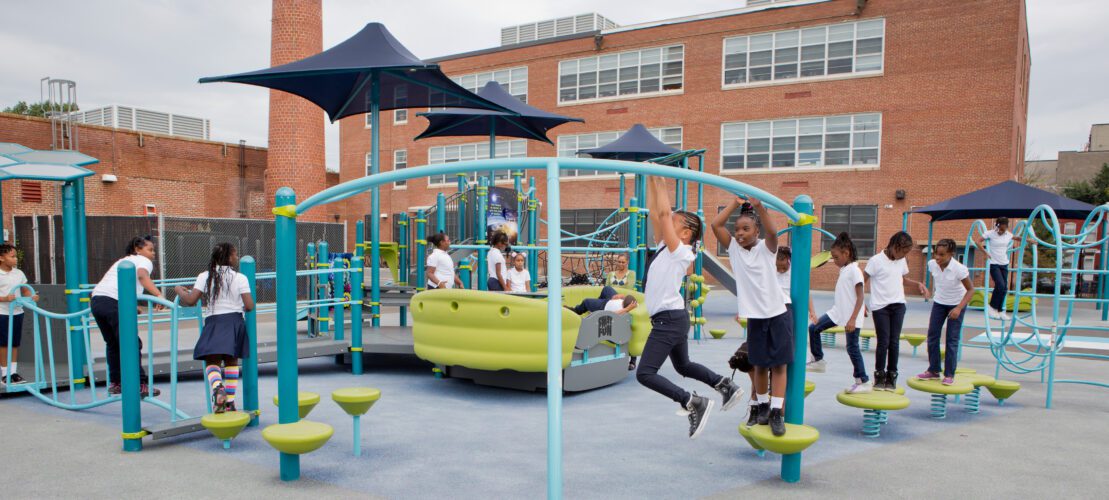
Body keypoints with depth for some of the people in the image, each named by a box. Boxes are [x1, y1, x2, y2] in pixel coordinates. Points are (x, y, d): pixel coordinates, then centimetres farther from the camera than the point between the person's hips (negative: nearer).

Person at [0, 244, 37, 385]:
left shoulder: (19, 273, 7)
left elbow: (25, 291, 11)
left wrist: (32, 297, -8)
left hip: (17, 312, 5)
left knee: (15, 344, 9)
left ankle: (13, 371, 17)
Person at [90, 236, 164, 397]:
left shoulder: (121, 261, 35)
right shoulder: (144, 261, 11)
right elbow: (142, 275, -12)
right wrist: (158, 295, -26)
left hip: (96, 300, 8)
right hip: (115, 302, -8)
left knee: (113, 344, 19)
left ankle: (114, 383, 26)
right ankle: (139, 384, -11)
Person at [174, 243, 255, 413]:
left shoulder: (205, 276, 1)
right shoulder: (240, 278, -1)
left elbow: (190, 300, -4)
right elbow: (250, 306, -6)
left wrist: (179, 290, 17)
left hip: (213, 322, -1)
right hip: (235, 321, 1)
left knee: (212, 361, -1)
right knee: (232, 361, 14)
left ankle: (217, 386, -33)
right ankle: (230, 402, 15)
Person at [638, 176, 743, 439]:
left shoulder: (680, 251, -12)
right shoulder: (665, 247, 9)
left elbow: (664, 213, -17)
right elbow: (655, 213, 8)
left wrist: (660, 182, -11)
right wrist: (652, 181, 7)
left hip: (669, 320, -10)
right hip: (671, 319, 10)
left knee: (645, 373, -13)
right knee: (683, 366, 26)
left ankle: (694, 403, -10)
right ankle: (726, 386, 34)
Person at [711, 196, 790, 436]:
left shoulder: (766, 248, -6)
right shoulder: (734, 248, 0)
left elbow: (772, 231, -29)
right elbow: (716, 224, -11)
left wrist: (758, 206, -40)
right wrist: (736, 203, -9)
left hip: (778, 314, -2)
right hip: (754, 317, 3)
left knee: (778, 364, 0)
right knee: (760, 365, 11)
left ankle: (777, 413, 2)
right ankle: (763, 407, 26)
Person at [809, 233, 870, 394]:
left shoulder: (854, 270, -15)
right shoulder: (844, 270, 11)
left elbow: (860, 297, -19)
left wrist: (852, 319, -24)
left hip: (851, 317, -9)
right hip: (837, 312, 9)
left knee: (852, 347, -2)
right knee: (813, 328, 6)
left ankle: (864, 382, 9)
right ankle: (818, 358, 22)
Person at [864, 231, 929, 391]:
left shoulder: (902, 261, 8)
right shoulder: (876, 261, -9)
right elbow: (863, 282, -5)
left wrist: (917, 284, 6)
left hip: (898, 305, 5)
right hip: (880, 306, -5)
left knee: (894, 342, 4)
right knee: (883, 342, -4)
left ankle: (891, 375, 14)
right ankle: (879, 375, 10)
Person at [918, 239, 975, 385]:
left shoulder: (959, 269, -28)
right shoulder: (932, 264, -15)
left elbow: (970, 289, -20)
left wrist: (959, 308, -29)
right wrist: (933, 293, 10)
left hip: (956, 304, -4)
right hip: (939, 302, 4)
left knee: (952, 339, -2)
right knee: (932, 335, 3)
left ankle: (949, 374, 6)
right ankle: (933, 370, 13)